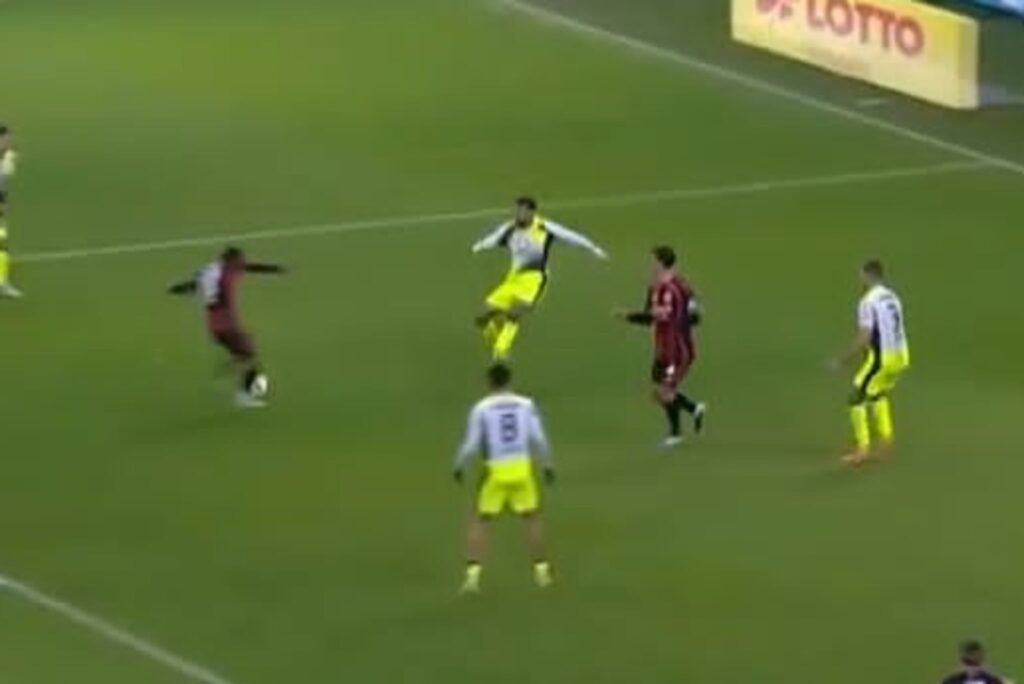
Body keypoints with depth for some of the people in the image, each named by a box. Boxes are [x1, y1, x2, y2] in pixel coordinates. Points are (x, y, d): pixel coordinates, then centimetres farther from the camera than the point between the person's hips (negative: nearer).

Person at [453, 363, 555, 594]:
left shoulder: (481, 408, -5)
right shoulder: (526, 405, 1)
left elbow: (472, 444, -5)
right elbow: (539, 439, 1)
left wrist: (459, 467, 11)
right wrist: (547, 465, 14)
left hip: (496, 471, -2)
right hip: (522, 468, 2)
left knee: (480, 521, 8)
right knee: (532, 517, 20)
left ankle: (473, 576, -3)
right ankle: (541, 571, 24)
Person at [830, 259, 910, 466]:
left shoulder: (868, 302, -15)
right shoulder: (892, 298, 10)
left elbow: (864, 338, -19)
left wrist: (843, 360, -10)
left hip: (882, 359, -8)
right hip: (901, 356, 8)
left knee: (857, 399, 5)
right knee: (878, 395, 29)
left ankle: (862, 450, 1)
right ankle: (885, 442, 24)